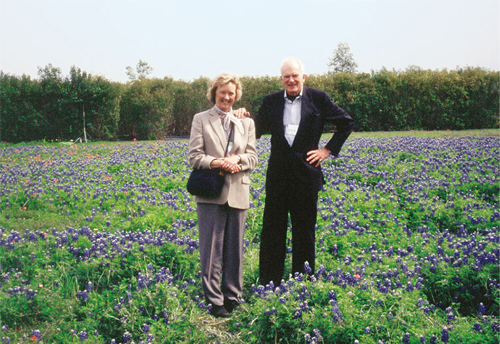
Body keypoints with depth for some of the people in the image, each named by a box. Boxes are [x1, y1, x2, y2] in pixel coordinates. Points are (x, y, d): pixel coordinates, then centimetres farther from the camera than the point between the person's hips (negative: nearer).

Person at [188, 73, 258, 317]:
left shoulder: (246, 122, 14)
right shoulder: (201, 119, 6)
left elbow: (253, 157, 7)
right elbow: (194, 156, -2)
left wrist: (237, 159, -15)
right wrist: (216, 163, -19)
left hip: (238, 192, 3)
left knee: (234, 248, 9)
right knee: (211, 249, -3)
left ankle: (233, 296, 20)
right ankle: (214, 301, 4)